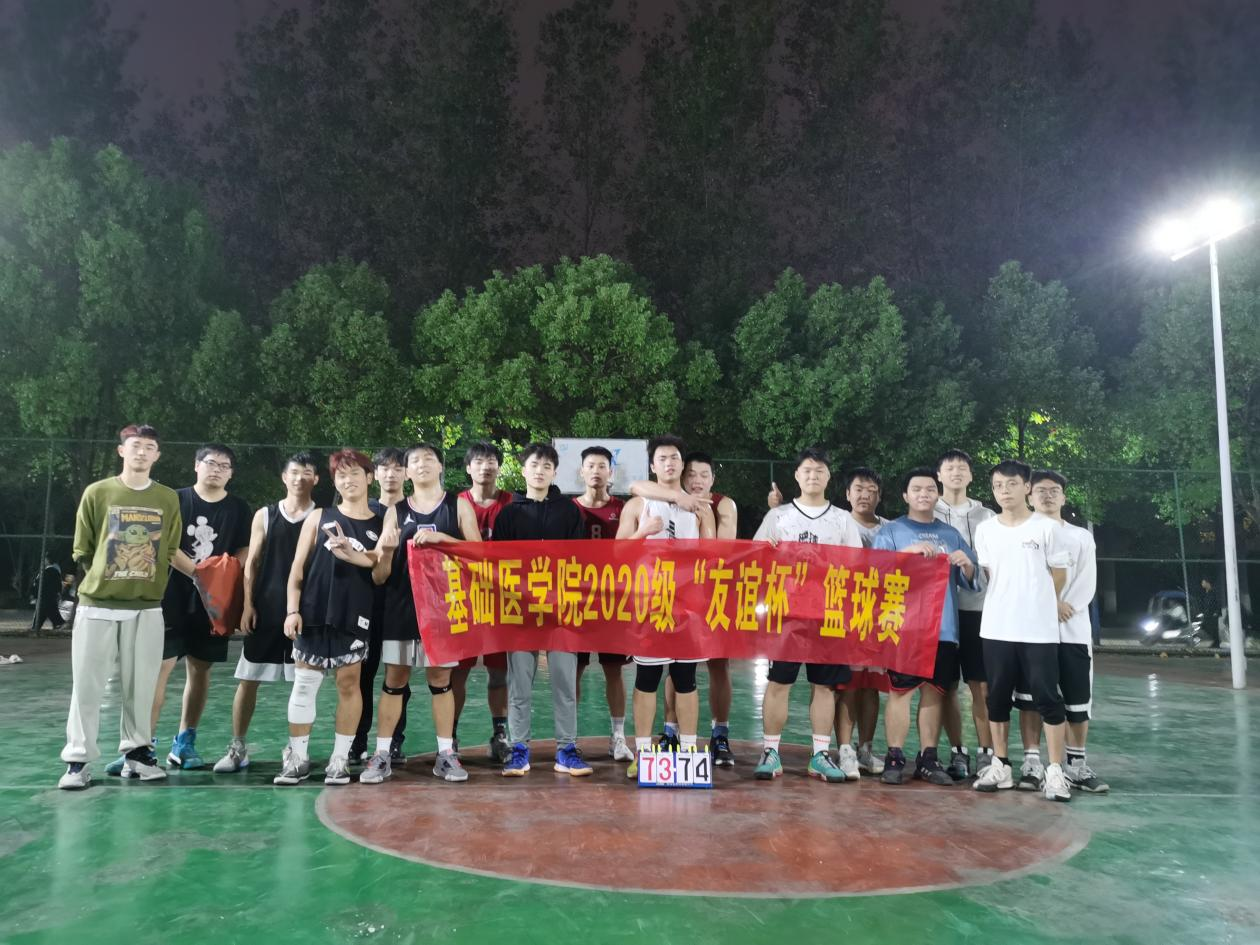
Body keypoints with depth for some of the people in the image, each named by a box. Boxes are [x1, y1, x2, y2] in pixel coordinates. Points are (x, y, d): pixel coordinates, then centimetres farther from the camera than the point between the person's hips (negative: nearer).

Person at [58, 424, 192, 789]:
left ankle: (136, 752, 18)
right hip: (97, 605, -1)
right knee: (87, 685, 2)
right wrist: (103, 579, 2)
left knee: (141, 685, 6)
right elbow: (82, 550, 5)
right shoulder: (97, 492, 1)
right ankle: (78, 760, 11)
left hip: (147, 608, 2)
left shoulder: (168, 499, 6)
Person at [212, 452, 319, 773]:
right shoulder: (265, 515, 6)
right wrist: (248, 605, -4)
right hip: (266, 608, 2)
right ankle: (237, 748, 15)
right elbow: (252, 563, 5)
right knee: (247, 679, 4)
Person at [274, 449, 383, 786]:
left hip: (355, 617, 0)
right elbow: (298, 567, 5)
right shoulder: (318, 517, 8)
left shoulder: (381, 526, 6)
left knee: (348, 683, 3)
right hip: (313, 613, 1)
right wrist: (292, 609, -4)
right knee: (303, 684, 3)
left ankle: (340, 759, 13)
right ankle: (298, 758, 13)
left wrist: (352, 555, -16)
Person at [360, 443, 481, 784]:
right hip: (402, 603, 1)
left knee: (441, 679, 5)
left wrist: (440, 538, -17)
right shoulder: (395, 511, 7)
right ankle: (383, 755, 12)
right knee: (394, 680, 4)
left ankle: (446, 754, 13)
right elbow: (379, 575, 6)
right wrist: (387, 551, -16)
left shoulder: (459, 505, 5)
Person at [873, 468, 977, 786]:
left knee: (934, 691, 6)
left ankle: (928, 759, 15)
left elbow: (969, 580, 14)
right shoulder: (891, 530, 5)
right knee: (900, 690, -6)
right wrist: (909, 550, -21)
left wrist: (966, 564, -8)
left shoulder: (951, 534, 17)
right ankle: (894, 757, 2)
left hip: (943, 627, 4)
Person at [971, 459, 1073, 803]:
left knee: (1047, 699, 0)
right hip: (996, 628, 3)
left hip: (1039, 629, -3)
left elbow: (1059, 573, 6)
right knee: (998, 698, 9)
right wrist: (1009, 602, 9)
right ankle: (1000, 766, 19)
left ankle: (1055, 771, 7)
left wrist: (1042, 603, 11)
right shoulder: (985, 530, 5)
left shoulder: (1046, 527, -2)